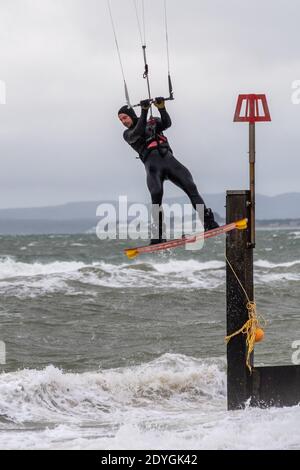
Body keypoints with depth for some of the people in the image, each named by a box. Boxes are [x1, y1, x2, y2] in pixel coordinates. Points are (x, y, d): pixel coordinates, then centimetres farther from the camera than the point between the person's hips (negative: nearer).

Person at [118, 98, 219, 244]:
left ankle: (208, 221, -10)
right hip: (152, 164, -2)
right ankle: (158, 234, -22)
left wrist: (161, 108, -11)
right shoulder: (128, 134, 19)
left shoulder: (153, 122, 24)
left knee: (190, 186, -11)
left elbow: (167, 123, 5)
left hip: (168, 158, 2)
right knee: (156, 194, -23)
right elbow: (138, 133, -3)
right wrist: (144, 111, -9)